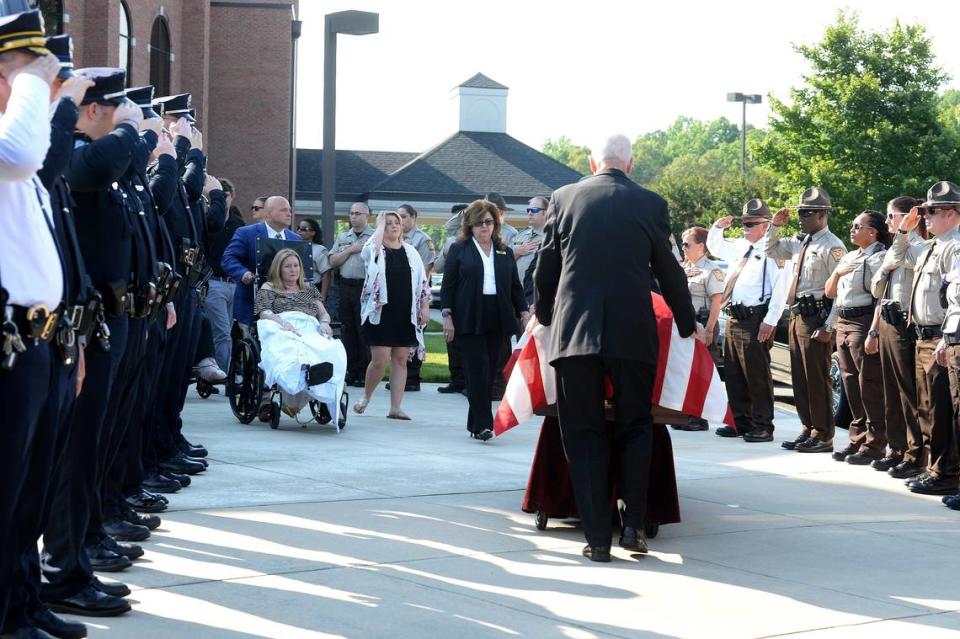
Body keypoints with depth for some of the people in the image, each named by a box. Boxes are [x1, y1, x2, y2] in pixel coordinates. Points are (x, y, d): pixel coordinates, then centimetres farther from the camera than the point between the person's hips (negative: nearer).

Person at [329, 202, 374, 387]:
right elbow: (333, 261, 7)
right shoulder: (342, 237, 17)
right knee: (347, 330, 7)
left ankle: (364, 373, 0)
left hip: (366, 287, -5)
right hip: (346, 286, 5)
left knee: (365, 330, -5)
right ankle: (351, 371, 14)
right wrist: (351, 249, -2)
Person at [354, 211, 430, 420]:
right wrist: (380, 224, -12)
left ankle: (395, 407, 7)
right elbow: (370, 249, -26)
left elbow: (423, 282, 13)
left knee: (401, 360, 4)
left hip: (406, 315, 4)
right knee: (380, 360, -7)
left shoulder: (410, 252, 11)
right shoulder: (375, 251, 0)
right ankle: (366, 398, 16)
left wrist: (425, 306, 3)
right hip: (381, 312, -4)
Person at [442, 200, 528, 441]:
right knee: (478, 369, -11)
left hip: (496, 321, 4)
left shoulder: (505, 252, 15)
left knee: (490, 371, 4)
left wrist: (524, 312, 5)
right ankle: (482, 424, -15)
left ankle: (476, 422, 13)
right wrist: (447, 316, -6)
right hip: (470, 319, -4)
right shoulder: (459, 250, 5)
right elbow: (448, 285, 2)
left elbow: (515, 286, 16)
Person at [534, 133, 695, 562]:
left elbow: (545, 269, 10)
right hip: (633, 333, 0)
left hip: (573, 331, 0)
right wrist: (687, 324, 23)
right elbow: (669, 272, 8)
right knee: (635, 428, 15)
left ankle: (597, 538, 3)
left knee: (584, 434, 6)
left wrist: (544, 316, 28)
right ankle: (633, 524, 5)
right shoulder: (651, 204, 2)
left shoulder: (564, 198, 5)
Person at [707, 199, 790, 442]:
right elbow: (714, 247, 35)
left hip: (755, 320, -9)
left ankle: (762, 426, 0)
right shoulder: (738, 247, 16)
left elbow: (780, 288, -16)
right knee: (733, 374, 13)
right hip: (733, 318, 9)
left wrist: (770, 321, -20)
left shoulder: (771, 250, -9)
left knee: (757, 375, -6)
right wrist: (717, 227, 14)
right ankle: (740, 422, 23)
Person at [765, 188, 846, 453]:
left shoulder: (832, 246, -11)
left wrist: (829, 327, -19)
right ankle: (808, 430, 23)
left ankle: (823, 436, 3)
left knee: (817, 378, -4)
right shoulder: (798, 243, 14)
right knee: (799, 377, 13)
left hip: (816, 319, -9)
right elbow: (770, 250, 30)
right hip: (797, 316, 9)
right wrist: (774, 226, 13)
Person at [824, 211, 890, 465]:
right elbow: (830, 292, 21)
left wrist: (874, 333, -21)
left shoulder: (878, 258, -8)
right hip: (842, 323, 9)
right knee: (850, 384, 12)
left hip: (864, 322, -9)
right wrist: (837, 272, 1)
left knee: (870, 386, -4)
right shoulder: (849, 257, 18)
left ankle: (874, 444, 2)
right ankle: (857, 439, 21)